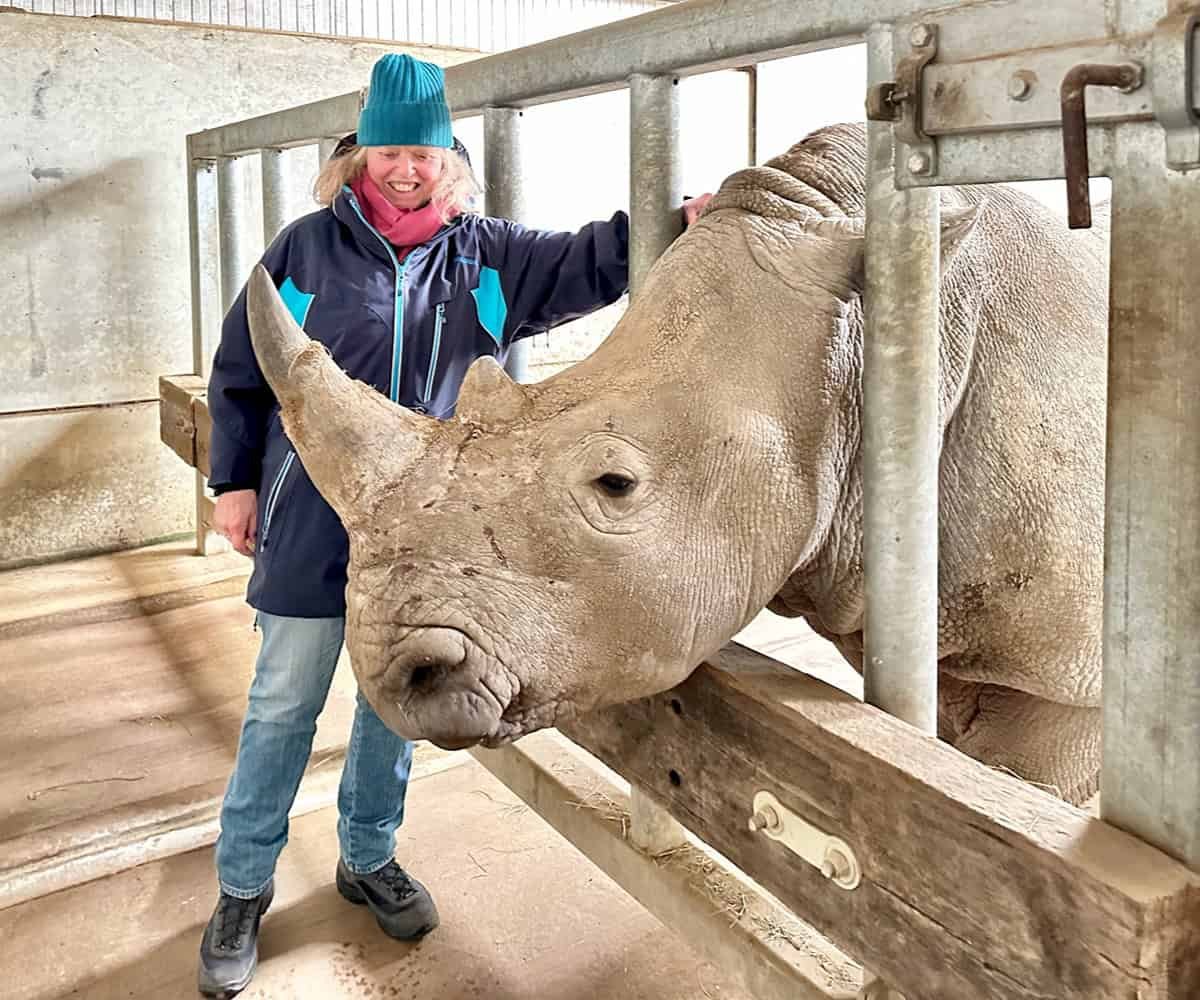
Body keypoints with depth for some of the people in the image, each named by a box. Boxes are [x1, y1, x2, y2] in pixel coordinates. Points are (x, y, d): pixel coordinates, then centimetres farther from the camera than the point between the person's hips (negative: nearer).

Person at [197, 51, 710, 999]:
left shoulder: (486, 253, 3)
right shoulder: (308, 246, -2)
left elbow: (590, 261, -3)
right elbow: (240, 370, 4)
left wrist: (676, 219, -19)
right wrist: (235, 480, 3)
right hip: (315, 521, -2)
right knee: (284, 705, 6)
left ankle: (369, 857, 36)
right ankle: (243, 890, 23)